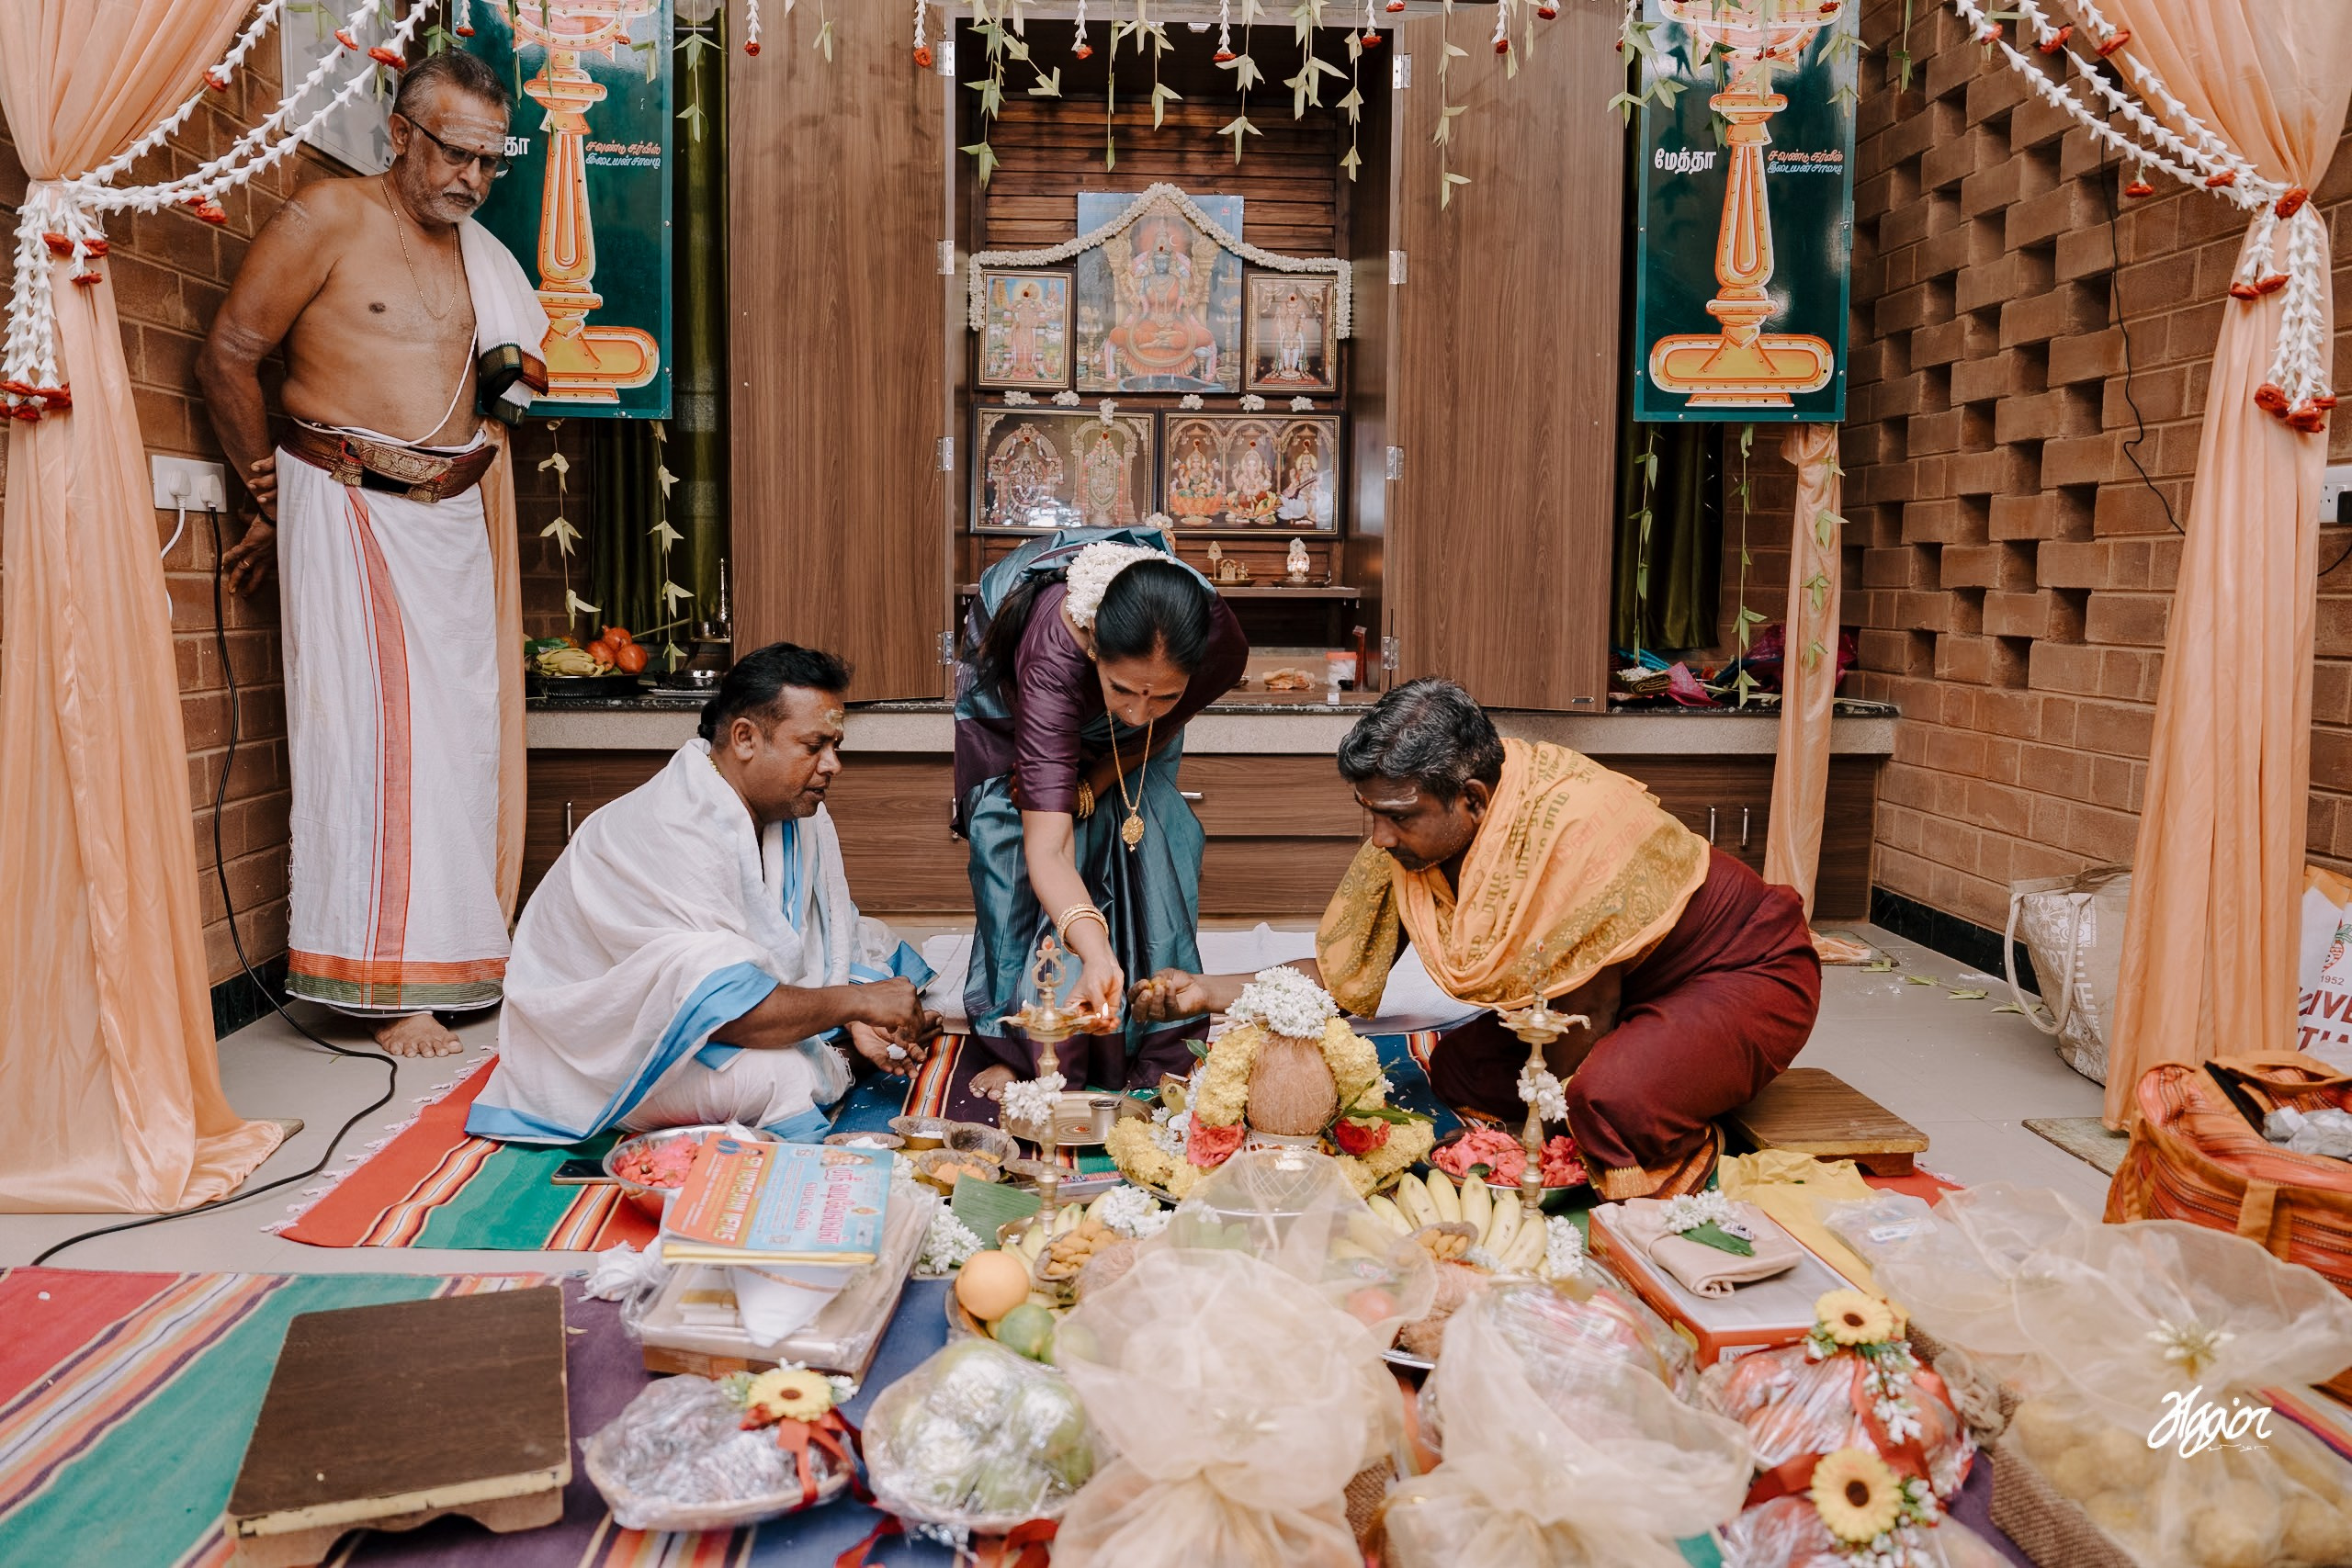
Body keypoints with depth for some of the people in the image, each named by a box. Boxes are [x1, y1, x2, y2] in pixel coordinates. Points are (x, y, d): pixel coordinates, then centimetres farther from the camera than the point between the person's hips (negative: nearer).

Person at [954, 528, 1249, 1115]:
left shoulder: (1222, 644, -39)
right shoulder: (1054, 652, -48)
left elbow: (1158, 728, -12)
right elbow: (1047, 850, -52)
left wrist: (1093, 783, -24)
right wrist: (1096, 955, -65)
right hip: (1012, 708, -2)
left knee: (1153, 841, -10)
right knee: (1015, 854, -13)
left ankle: (1159, 1044, 2)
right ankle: (1016, 1049, 1)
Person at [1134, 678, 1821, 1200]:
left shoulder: (1576, 824, -35)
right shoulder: (1411, 834, -13)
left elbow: (1590, 1007, -22)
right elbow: (1340, 972, -3)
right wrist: (1204, 990, -12)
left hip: (1749, 970, -7)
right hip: (1635, 990, 8)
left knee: (1610, 1096, -34)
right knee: (1459, 1069, -7)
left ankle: (1685, 1151, -2)